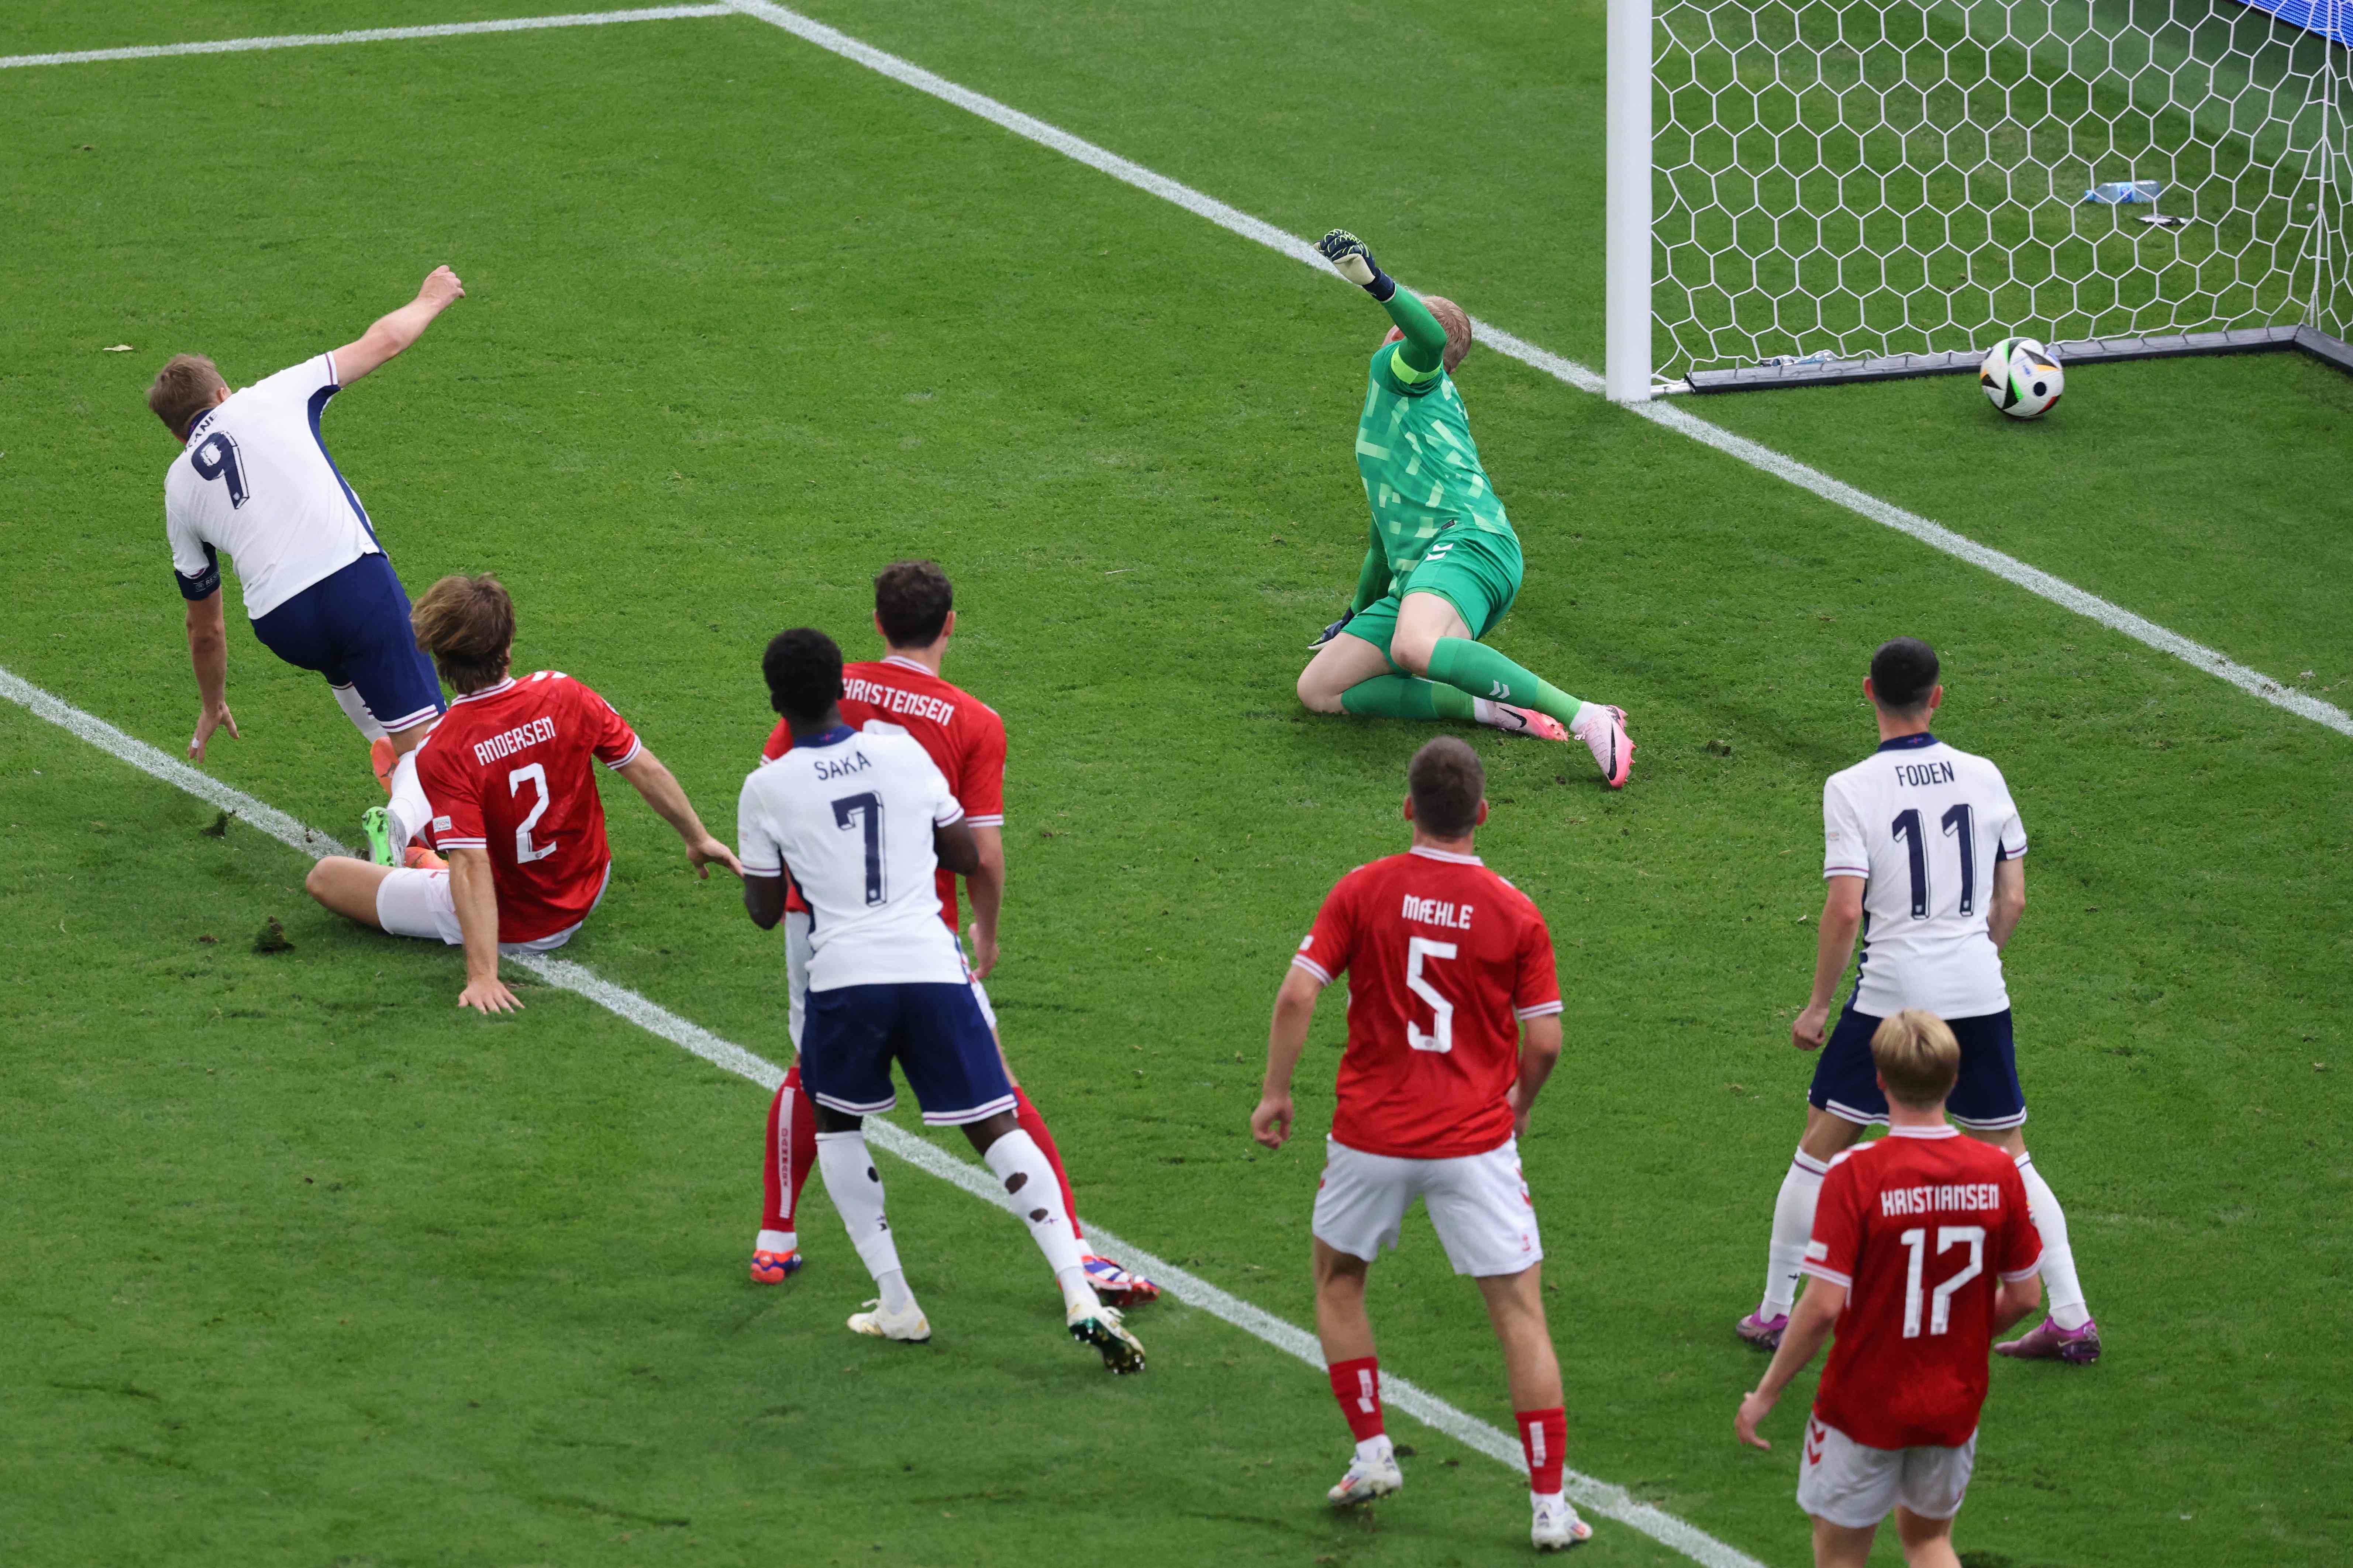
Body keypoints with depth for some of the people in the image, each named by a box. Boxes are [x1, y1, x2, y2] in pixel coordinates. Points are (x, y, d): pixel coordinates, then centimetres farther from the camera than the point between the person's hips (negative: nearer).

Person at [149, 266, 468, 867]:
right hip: (356, 579, -3)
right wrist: (431, 301, 43)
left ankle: (385, 749, 40)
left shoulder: (179, 488, 23)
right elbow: (383, 340, 22)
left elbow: (204, 625, 33)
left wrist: (213, 708, 49)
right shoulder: (266, 401, 16)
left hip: (279, 625, 3)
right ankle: (404, 817, -31)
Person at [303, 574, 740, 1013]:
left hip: (507, 924, -5)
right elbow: (647, 771, -8)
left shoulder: (439, 754, -27)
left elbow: (471, 867, -31)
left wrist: (483, 976, -31)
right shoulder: (564, 696, -17)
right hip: (583, 899, 5)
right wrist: (699, 839, 8)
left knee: (324, 877, 2)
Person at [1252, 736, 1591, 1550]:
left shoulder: (1363, 891, -6)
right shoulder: (1516, 914, -6)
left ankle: (1372, 1453, 22)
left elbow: (1297, 997, -10)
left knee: (1337, 1281, 26)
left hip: (1372, 1138, 1)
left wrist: (1275, 1093, 3)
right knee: (1521, 1314, 5)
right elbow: (1544, 1041, -3)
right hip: (1475, 1145, -1)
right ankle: (1550, 1506, 1)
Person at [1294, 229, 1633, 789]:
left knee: (1415, 648, -40)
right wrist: (1355, 617, 57)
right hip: (1413, 579, 9)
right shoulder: (1383, 424, 38)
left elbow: (1431, 339, -14)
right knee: (1318, 690, -1)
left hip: (1467, 538, -9)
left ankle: (1587, 718, -39)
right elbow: (1386, 539, 48)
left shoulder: (1398, 369, 13)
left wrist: (1376, 282, -28)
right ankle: (1489, 708, -12)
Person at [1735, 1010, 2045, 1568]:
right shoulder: (1997, 1172, -8)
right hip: (1955, 1405, 4)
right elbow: (2024, 1295, 1)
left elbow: (1823, 1307, -22)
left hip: (1864, 1404, -4)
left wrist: (1764, 1396, -9)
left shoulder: (1855, 1174, -20)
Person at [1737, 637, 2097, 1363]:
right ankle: (2071, 1318, 9)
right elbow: (2012, 899, 7)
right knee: (2007, 1153, 13)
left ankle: (1775, 1311, 15)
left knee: (1823, 1145, 11)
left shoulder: (1852, 788, -8)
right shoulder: (1983, 777, 3)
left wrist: (1817, 1005, -4)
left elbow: (1846, 909, -14)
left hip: (1893, 990, -3)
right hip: (1980, 990, 3)